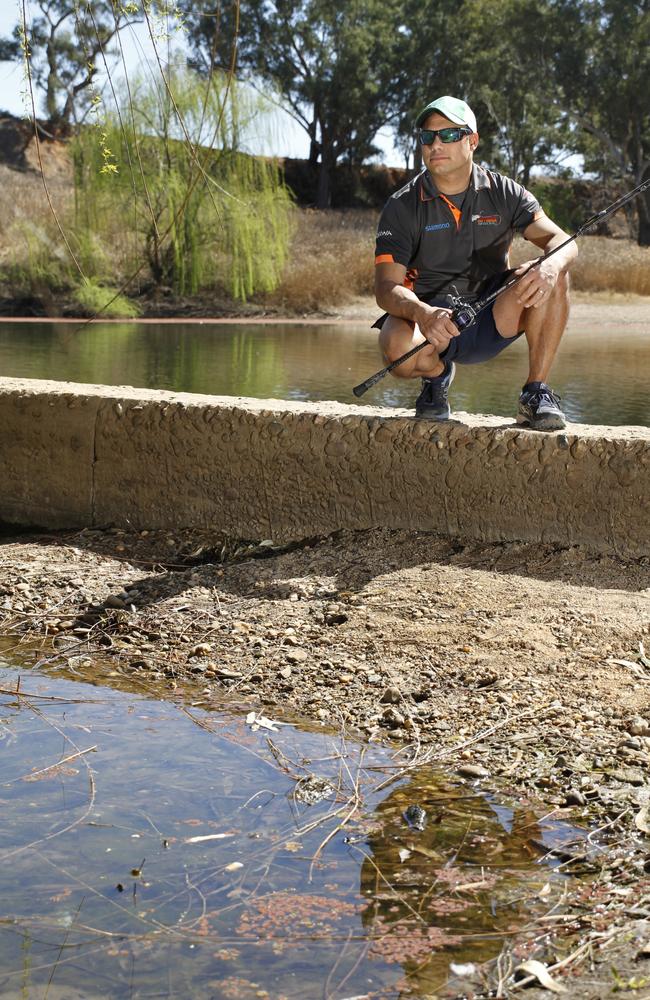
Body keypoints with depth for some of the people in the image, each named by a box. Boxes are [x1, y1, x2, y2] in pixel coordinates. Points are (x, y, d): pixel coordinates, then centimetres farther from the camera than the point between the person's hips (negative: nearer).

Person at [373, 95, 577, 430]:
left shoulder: (503, 193, 0)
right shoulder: (402, 206, -6)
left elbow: (561, 241, -11)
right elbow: (386, 287, -16)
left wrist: (551, 266, -38)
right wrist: (423, 313, -39)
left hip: (491, 320, 2)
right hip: (429, 318, -1)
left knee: (550, 276, -25)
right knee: (398, 347, -37)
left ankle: (536, 392, -15)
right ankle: (437, 374, 2)